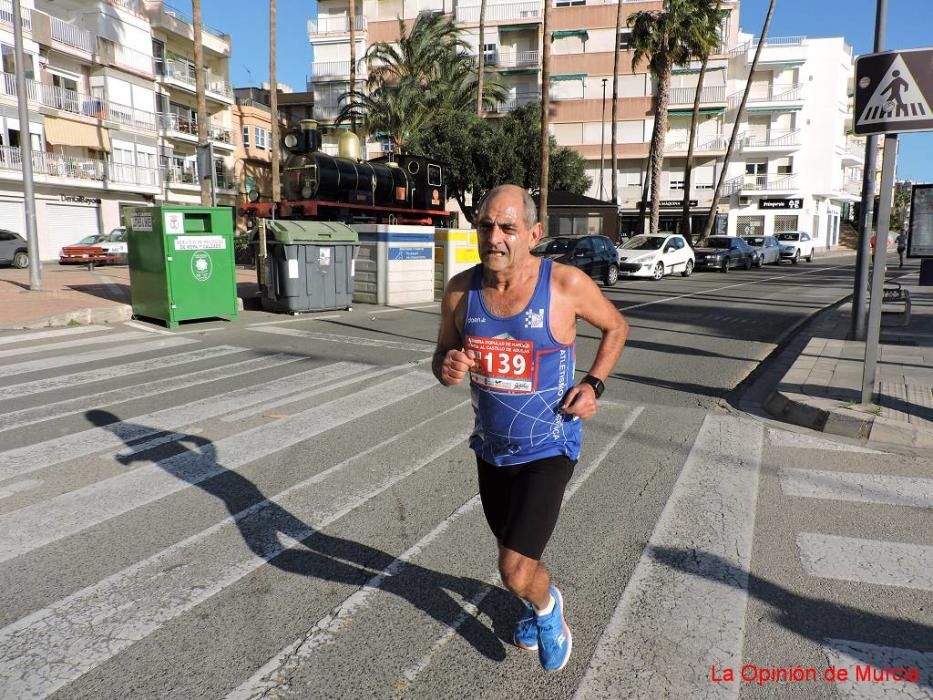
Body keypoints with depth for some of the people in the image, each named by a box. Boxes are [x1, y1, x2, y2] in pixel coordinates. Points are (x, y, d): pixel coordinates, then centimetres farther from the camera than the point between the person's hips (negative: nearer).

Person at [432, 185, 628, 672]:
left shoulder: (566, 284, -18)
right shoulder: (461, 290, -10)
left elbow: (616, 327, 1)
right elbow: (441, 358, 3)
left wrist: (593, 384, -12)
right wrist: (447, 370, -21)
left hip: (547, 449, -4)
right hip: (490, 447, 4)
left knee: (515, 572, -8)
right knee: (514, 554, 23)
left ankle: (546, 607, 30)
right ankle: (540, 604, 57)